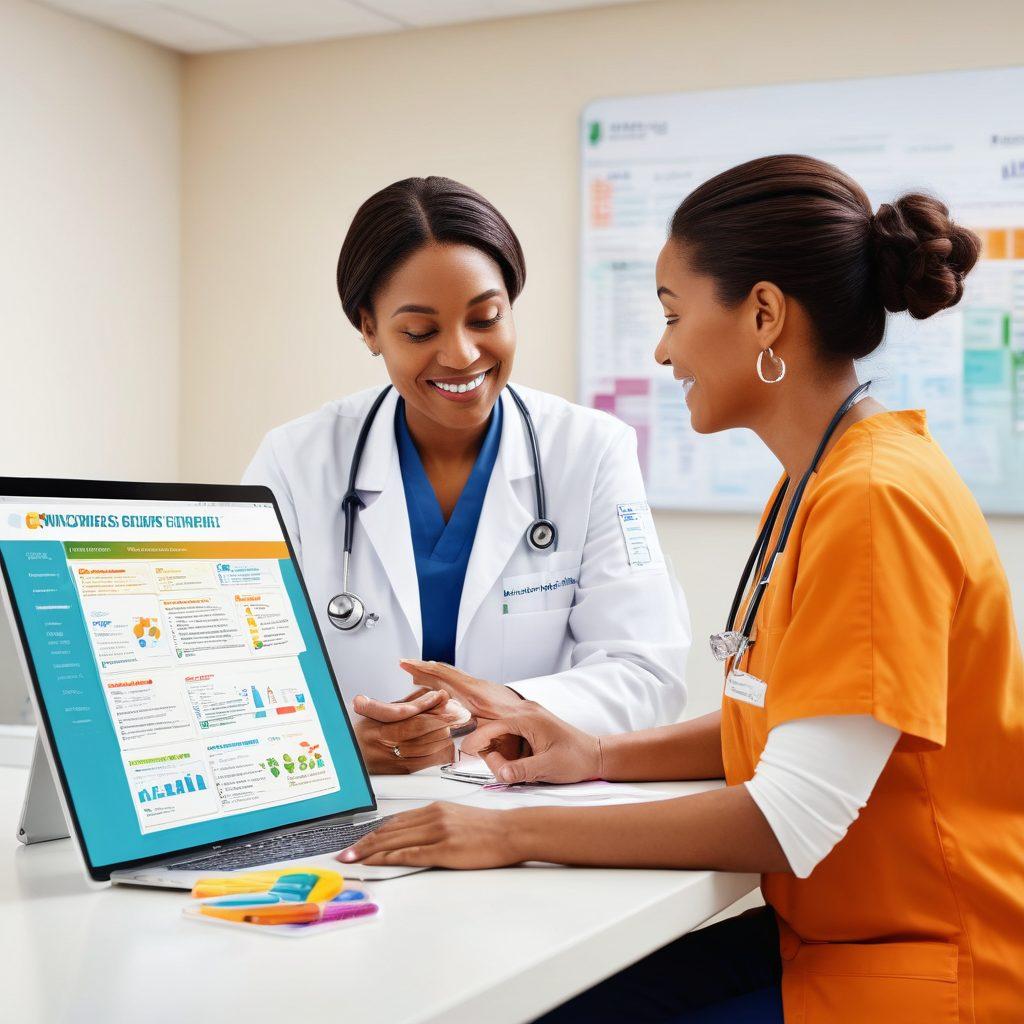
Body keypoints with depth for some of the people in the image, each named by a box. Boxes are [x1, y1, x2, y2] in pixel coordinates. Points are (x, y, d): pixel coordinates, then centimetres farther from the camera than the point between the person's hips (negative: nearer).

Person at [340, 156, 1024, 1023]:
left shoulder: (877, 499, -22)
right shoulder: (813, 484, 10)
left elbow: (791, 821, -25)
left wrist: (518, 835, -21)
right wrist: (601, 757, 6)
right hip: (823, 931, 8)